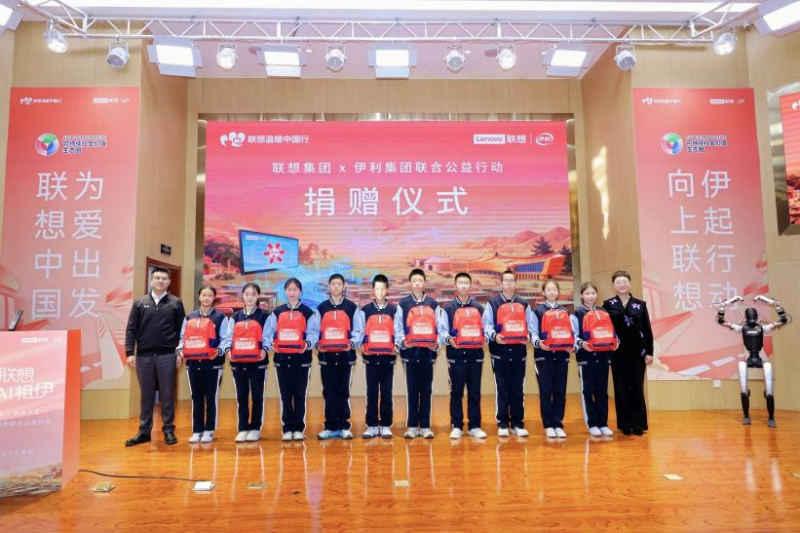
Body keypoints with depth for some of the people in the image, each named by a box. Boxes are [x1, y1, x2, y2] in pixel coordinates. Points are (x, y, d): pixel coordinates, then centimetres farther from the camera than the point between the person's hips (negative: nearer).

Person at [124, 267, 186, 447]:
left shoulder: (175, 303, 4)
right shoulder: (140, 303, 8)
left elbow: (181, 330, 2)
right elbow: (131, 329, 4)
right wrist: (130, 353, -4)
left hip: (167, 356, -1)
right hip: (144, 356, 2)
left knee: (167, 395, 4)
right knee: (146, 395, 10)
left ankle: (169, 430, 13)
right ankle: (144, 431, 19)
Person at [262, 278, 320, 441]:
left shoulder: (309, 313, 4)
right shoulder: (277, 313, 11)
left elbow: (313, 332, -6)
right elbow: (269, 332, 3)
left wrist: (308, 343, -26)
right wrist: (268, 345, -16)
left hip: (301, 358, -2)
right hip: (282, 358, 2)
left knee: (300, 395, 3)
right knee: (285, 395, 6)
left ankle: (299, 428, 12)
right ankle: (287, 428, 14)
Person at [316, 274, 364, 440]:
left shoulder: (352, 308, 5)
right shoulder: (321, 308, 10)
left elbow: (358, 330, 2)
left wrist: (352, 343, -15)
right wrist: (317, 343, -10)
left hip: (345, 355, -1)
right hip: (326, 355, 1)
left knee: (343, 392, 4)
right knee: (329, 392, 5)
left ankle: (344, 426, 11)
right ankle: (331, 426, 12)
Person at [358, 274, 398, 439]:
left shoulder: (394, 310, 5)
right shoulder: (365, 311, 6)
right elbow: (360, 332, 4)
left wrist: (397, 346, -11)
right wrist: (361, 345, -11)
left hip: (388, 356, 0)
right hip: (371, 357, 0)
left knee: (386, 392, 5)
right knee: (372, 392, 4)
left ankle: (386, 425, 13)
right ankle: (372, 426, 12)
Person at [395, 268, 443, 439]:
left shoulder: (433, 304, 10)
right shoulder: (403, 304, 7)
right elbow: (398, 328, 0)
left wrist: (437, 344, -12)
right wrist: (403, 342, -17)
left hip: (428, 352, 1)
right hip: (410, 352, -1)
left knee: (426, 390, 6)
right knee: (412, 390, 5)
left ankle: (425, 426, 13)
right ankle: (412, 425, 12)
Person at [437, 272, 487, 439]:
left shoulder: (479, 308, 14)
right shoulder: (448, 308, 4)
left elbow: (485, 329, 12)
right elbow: (442, 331, -1)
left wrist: (485, 339, -8)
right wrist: (448, 339, -20)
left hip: (475, 355, 2)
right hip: (456, 355, -2)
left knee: (475, 392, 7)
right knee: (456, 392, 3)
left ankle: (474, 426, 15)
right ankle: (456, 426, 12)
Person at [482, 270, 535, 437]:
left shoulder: (524, 304, 15)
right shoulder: (492, 303, 6)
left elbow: (531, 325, 8)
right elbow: (487, 325, -2)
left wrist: (529, 335, -12)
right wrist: (494, 335, -20)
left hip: (519, 351, 2)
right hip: (500, 351, -2)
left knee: (518, 389, 6)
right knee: (502, 388, 1)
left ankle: (518, 423, 14)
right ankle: (502, 424, 9)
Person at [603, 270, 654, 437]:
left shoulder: (640, 304, 6)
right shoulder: (608, 305, 3)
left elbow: (648, 330, 4)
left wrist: (649, 352, 0)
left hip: (637, 351, 1)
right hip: (618, 353, 0)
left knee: (637, 388, 4)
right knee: (621, 388, 4)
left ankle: (638, 425, 13)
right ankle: (625, 425, 13)